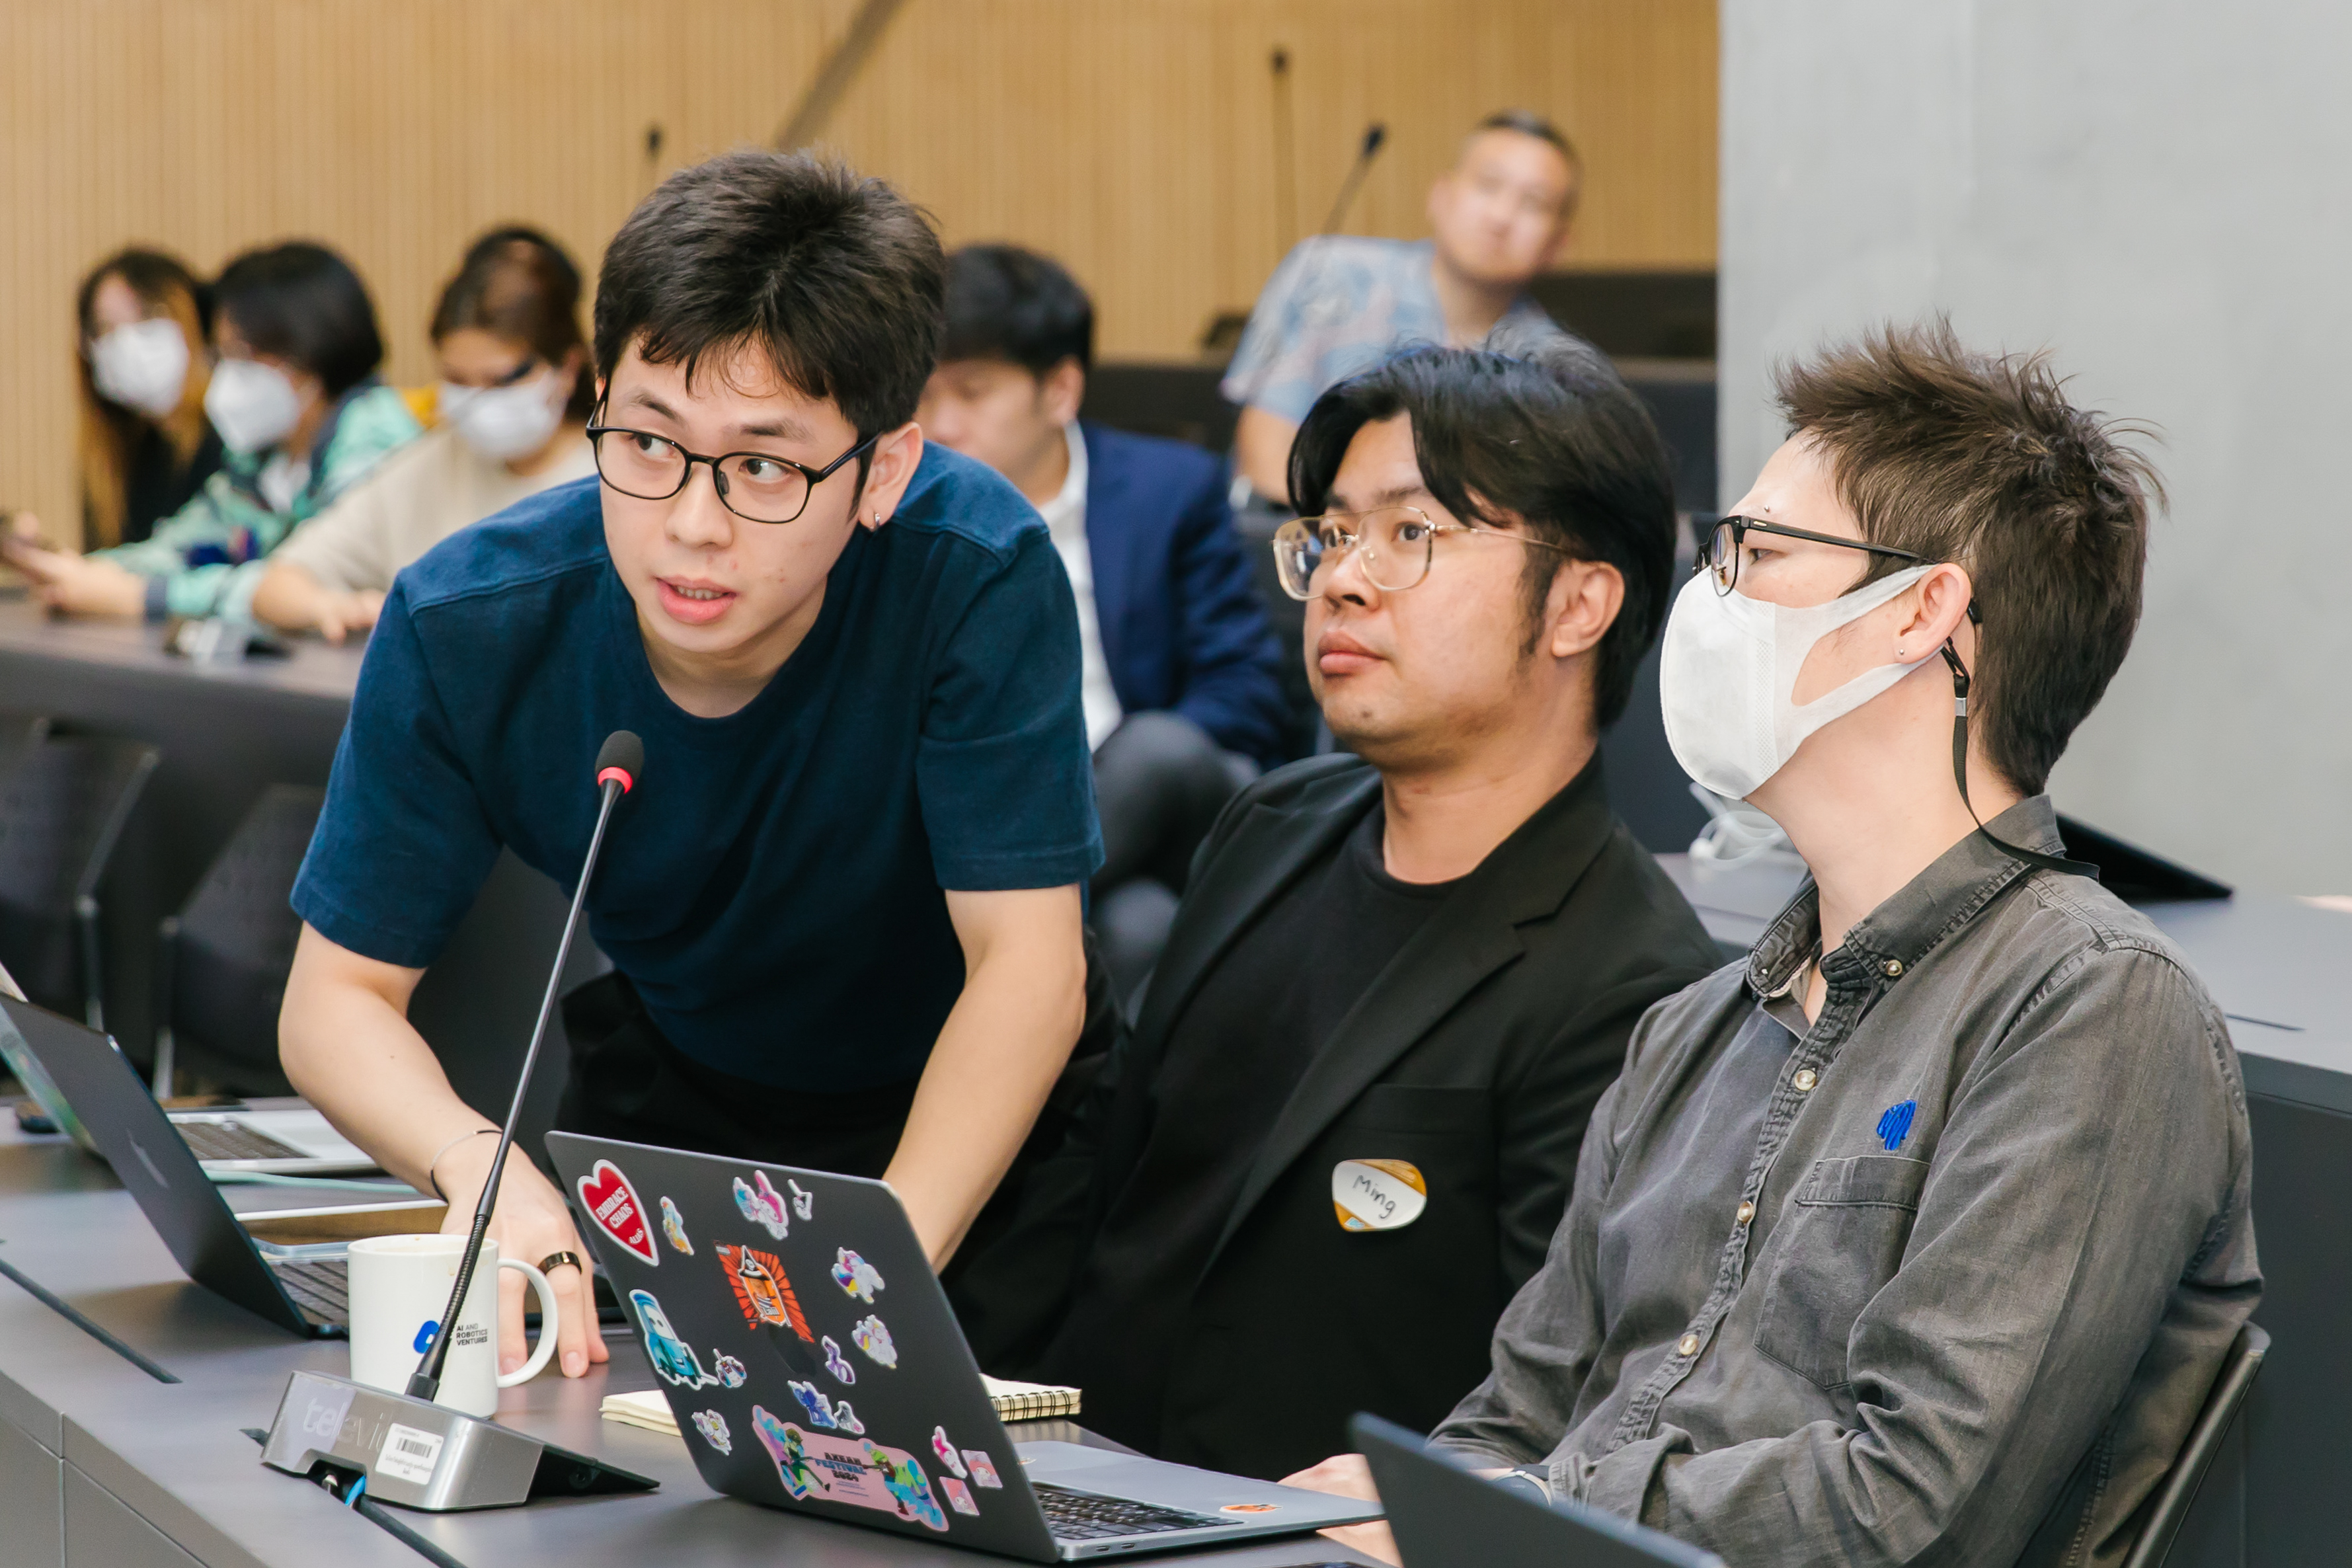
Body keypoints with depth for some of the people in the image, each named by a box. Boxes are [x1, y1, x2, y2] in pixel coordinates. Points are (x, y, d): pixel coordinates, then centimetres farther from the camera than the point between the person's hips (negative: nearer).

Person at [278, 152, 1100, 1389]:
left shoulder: (978, 574, -28)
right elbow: (336, 997, -15)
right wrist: (477, 1167, -38)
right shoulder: (464, 626, -21)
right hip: (670, 1095, 3)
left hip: (959, 1121, -3)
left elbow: (1028, 966, -28)